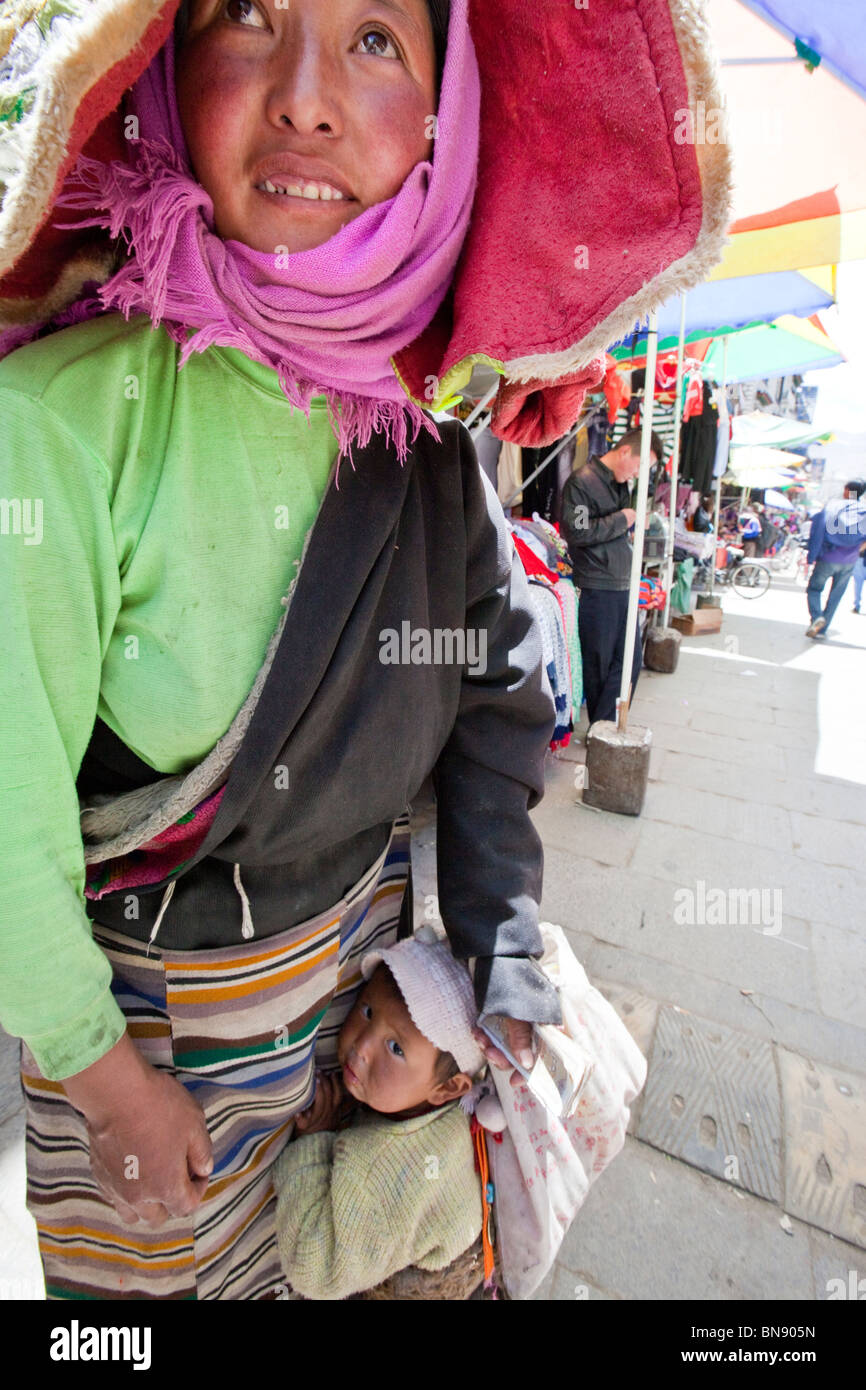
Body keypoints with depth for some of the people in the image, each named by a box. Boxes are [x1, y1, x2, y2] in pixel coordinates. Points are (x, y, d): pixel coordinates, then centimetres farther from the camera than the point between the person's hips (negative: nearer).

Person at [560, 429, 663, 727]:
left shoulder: (621, 482, 18)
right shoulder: (582, 481, -10)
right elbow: (576, 532, -19)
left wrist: (635, 522, 12)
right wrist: (621, 520, -11)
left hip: (623, 586, 9)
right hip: (596, 588, -8)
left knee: (630, 660, 7)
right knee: (599, 663, 2)